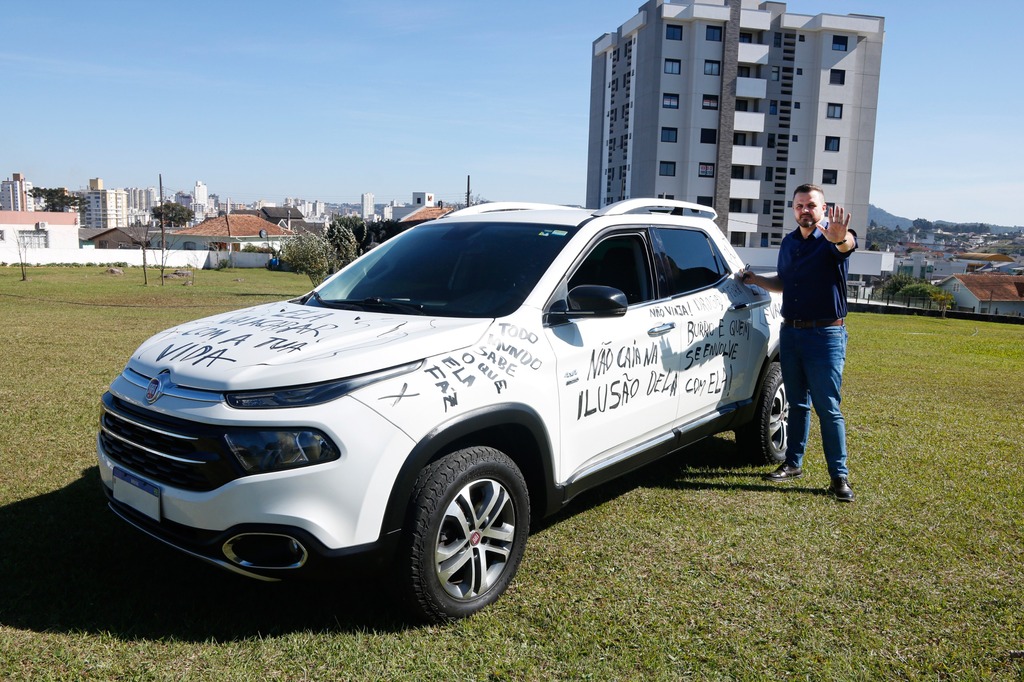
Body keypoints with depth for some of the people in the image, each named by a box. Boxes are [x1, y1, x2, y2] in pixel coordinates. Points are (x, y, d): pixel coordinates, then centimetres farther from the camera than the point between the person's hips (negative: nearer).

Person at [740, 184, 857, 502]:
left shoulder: (833, 240, -10)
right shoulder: (788, 242, 10)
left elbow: (847, 244, -36)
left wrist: (840, 237, -60)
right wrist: (754, 279, 7)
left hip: (826, 335, -6)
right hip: (790, 332, 6)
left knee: (828, 408, -4)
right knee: (797, 403, 14)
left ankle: (839, 476, 5)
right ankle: (793, 464, 24)